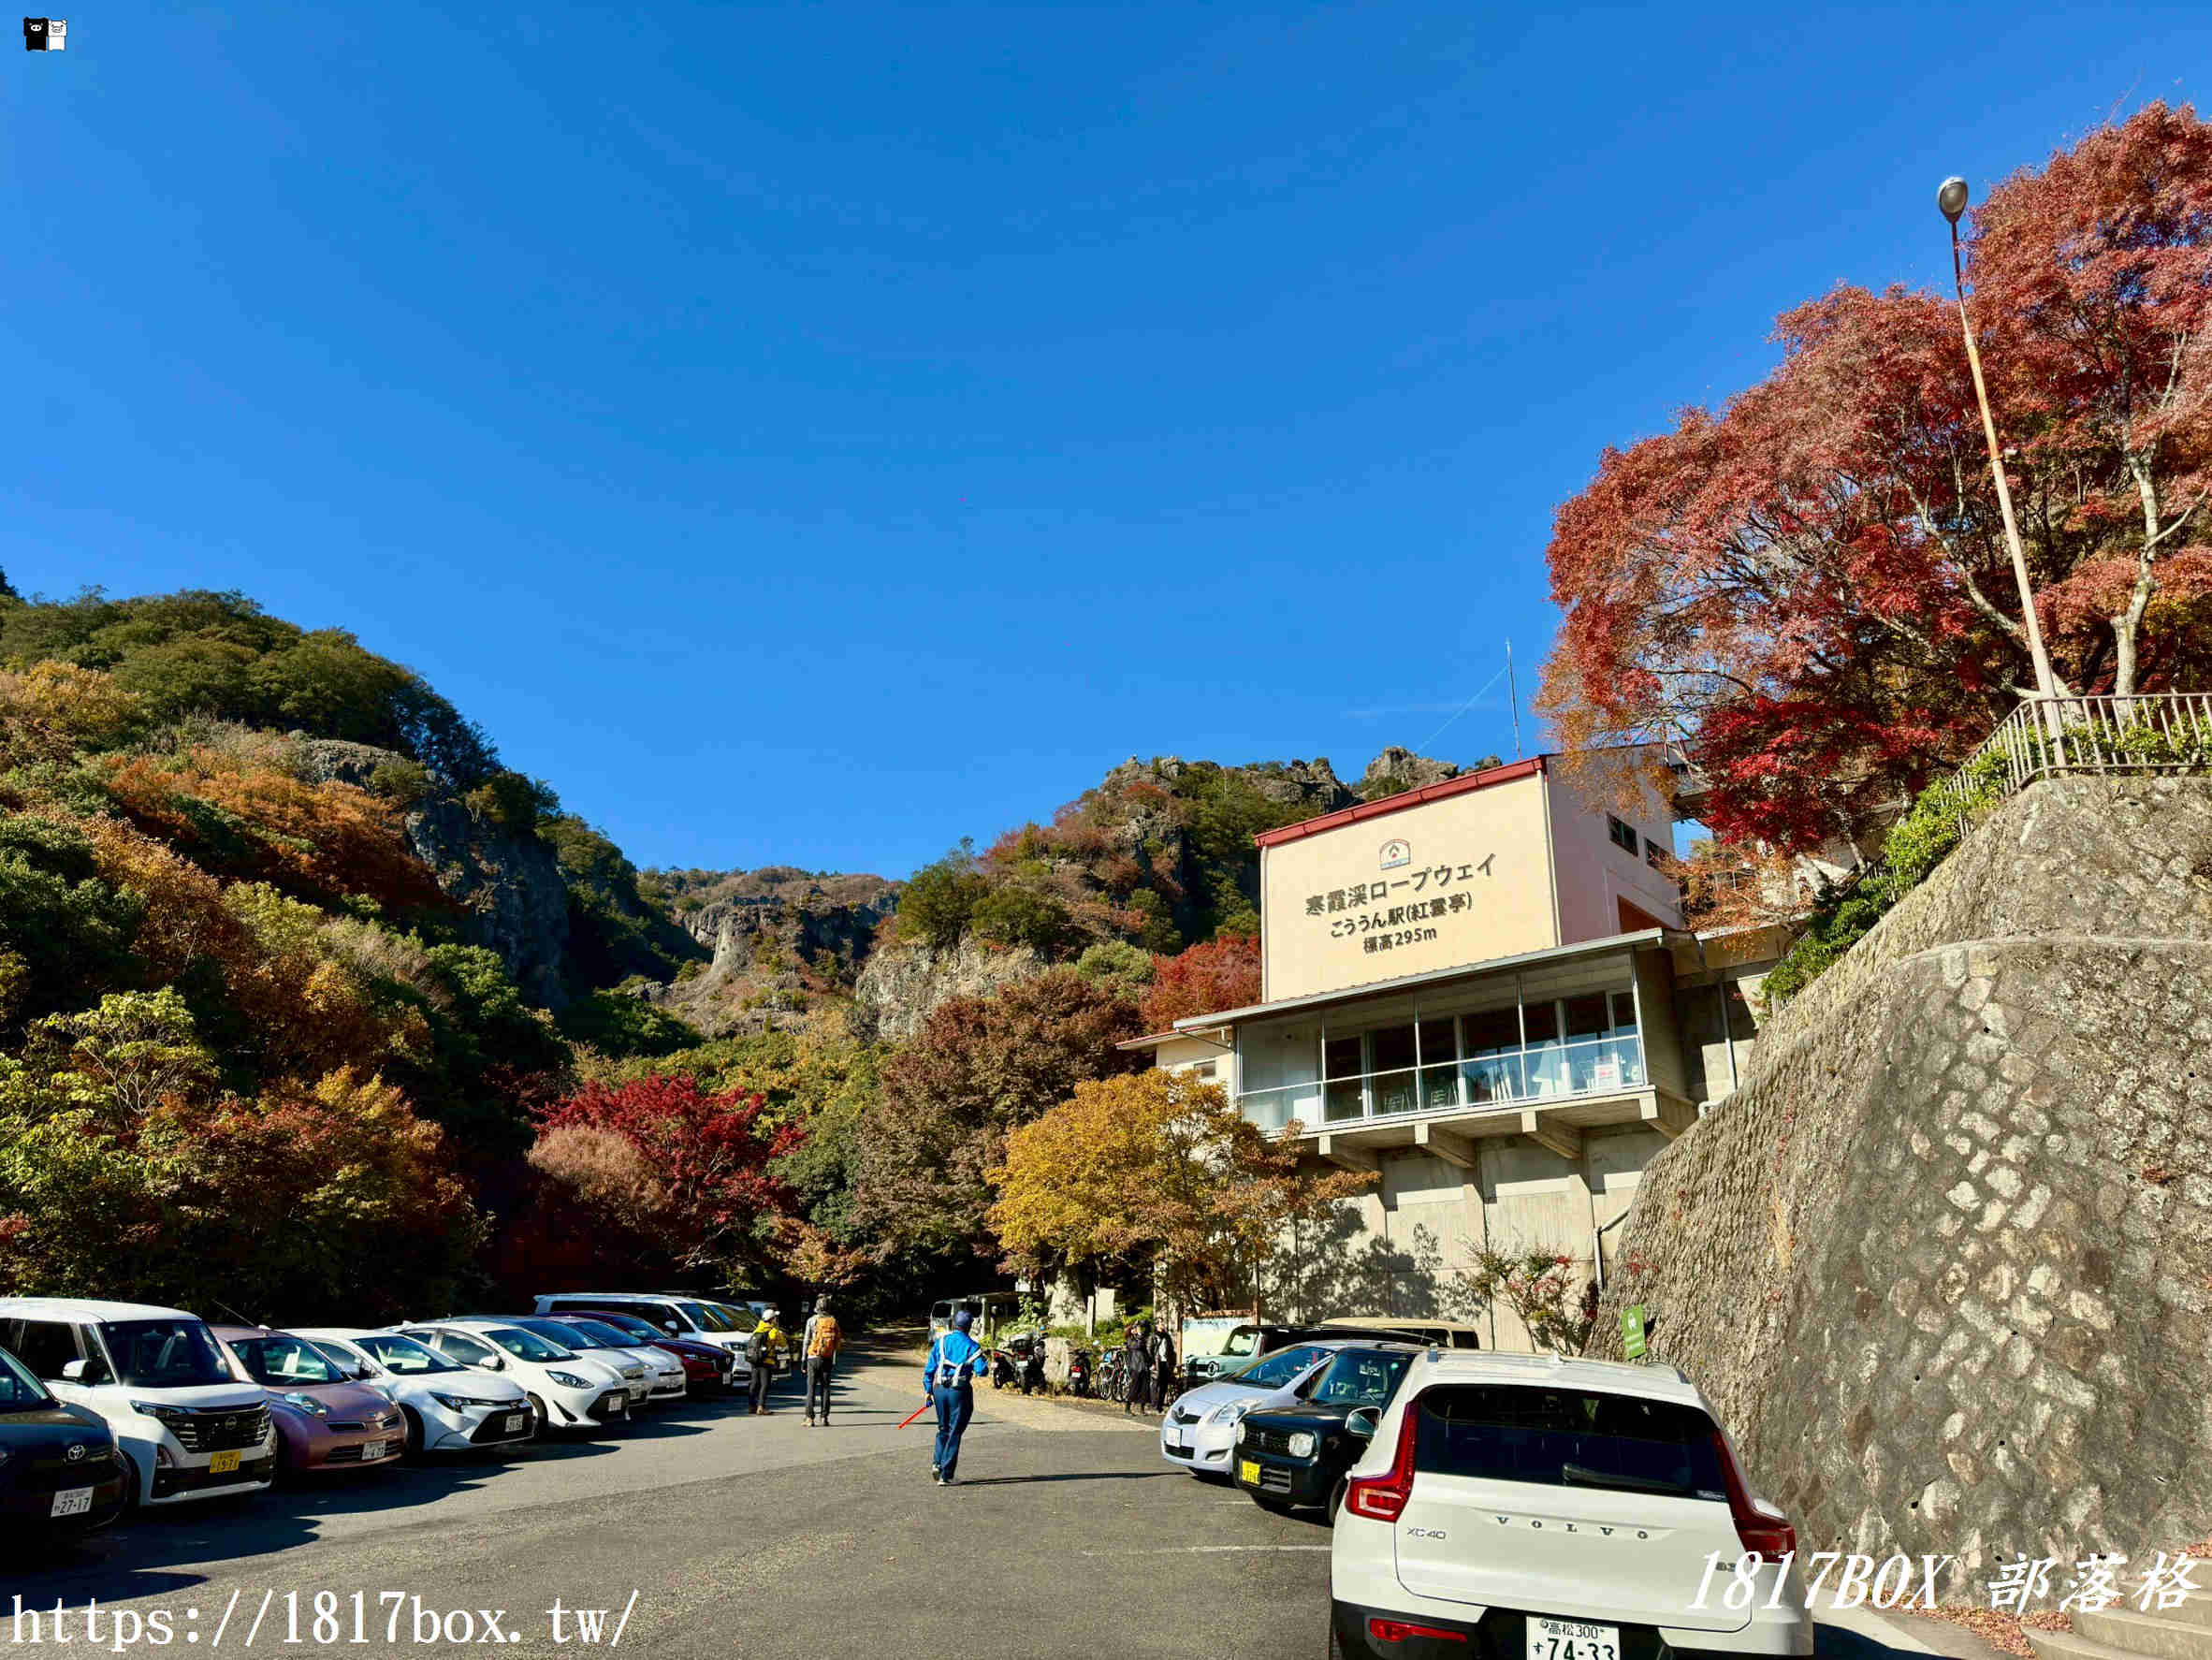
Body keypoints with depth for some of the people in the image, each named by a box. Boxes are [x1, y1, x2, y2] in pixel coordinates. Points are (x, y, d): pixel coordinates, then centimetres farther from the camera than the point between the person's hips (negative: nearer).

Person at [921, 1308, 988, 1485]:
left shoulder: (940, 1342, 7)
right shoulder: (972, 1346, -2)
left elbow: (929, 1368, 5)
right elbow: (981, 1371, -11)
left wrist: (927, 1391, 10)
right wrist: (986, 1361, 10)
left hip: (939, 1389, 3)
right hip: (960, 1391, -3)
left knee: (943, 1429, 22)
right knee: (954, 1433, 5)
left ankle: (937, 1463, 4)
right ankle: (945, 1475, 2)